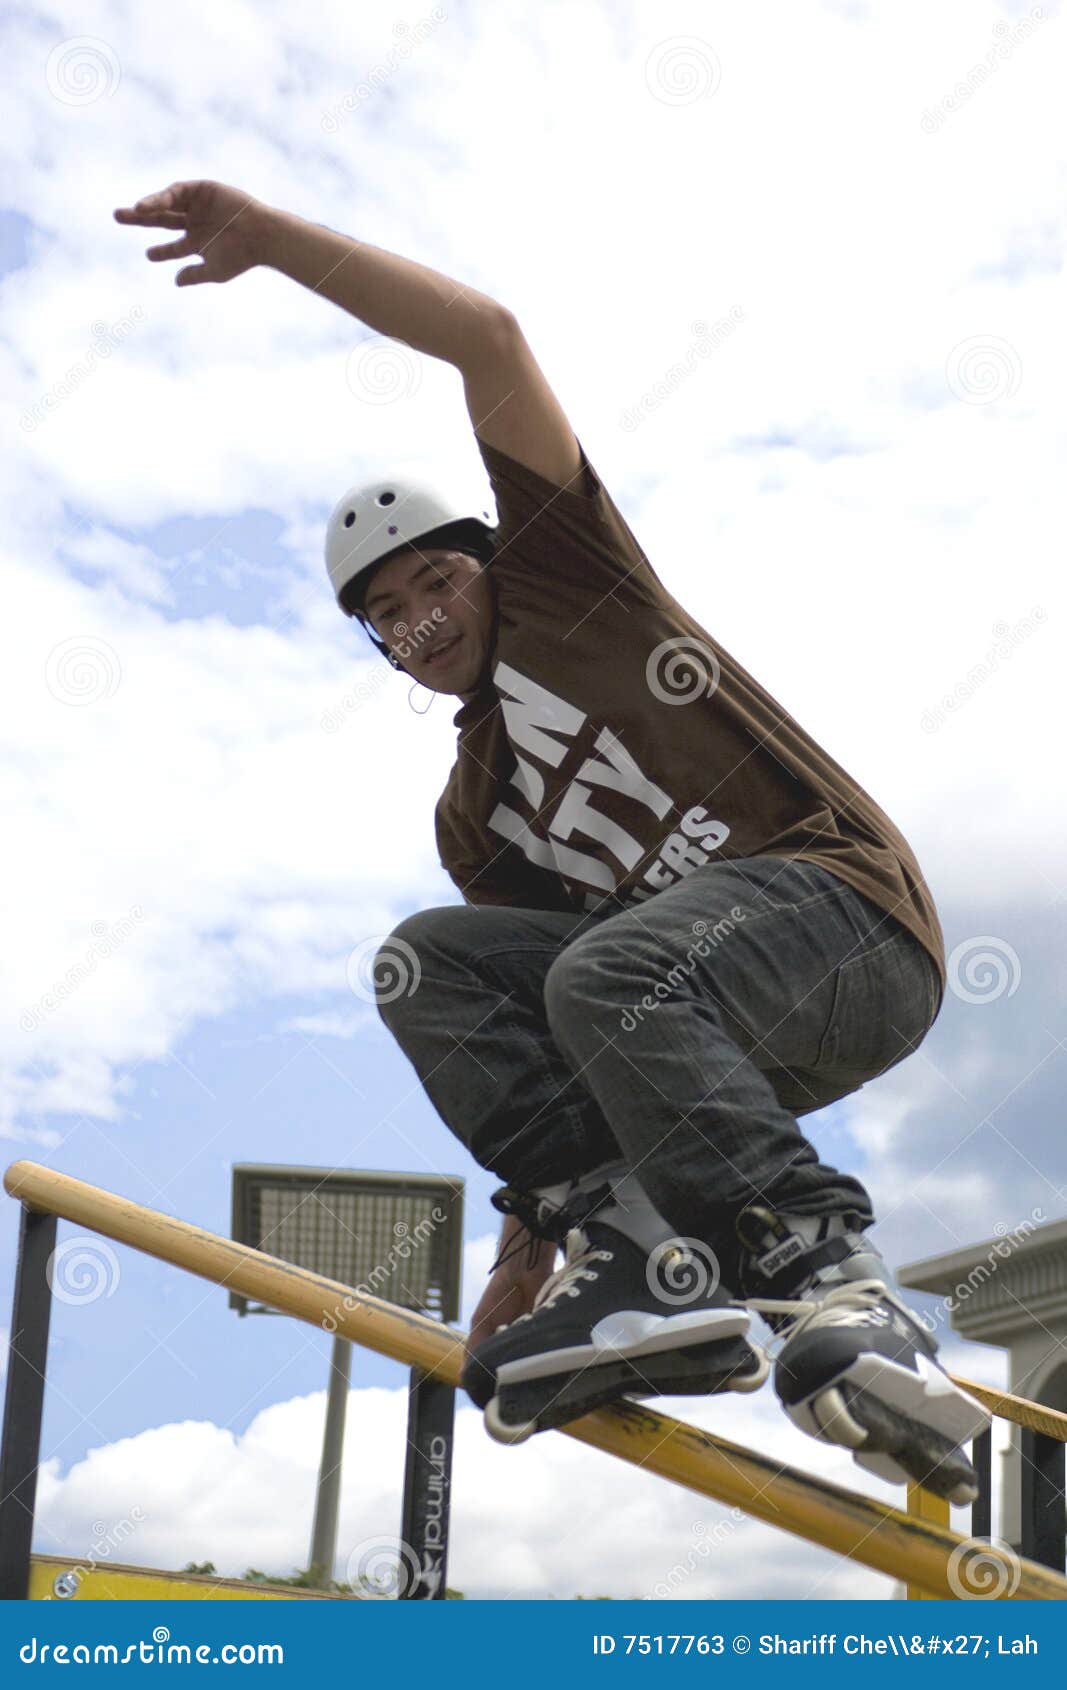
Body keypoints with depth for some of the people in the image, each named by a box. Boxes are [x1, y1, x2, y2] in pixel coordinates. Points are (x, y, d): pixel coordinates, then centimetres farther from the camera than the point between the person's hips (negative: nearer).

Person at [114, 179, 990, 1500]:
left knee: (610, 971, -34)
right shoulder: (472, 816, 24)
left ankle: (833, 1283, -32)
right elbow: (541, 1016, 18)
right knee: (426, 962, -9)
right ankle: (647, 1259, -24)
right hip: (704, 1027, 7)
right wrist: (539, 1228, 8)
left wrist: (271, 236, 0)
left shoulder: (558, 571, 11)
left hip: (847, 909, -6)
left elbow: (489, 338, 0)